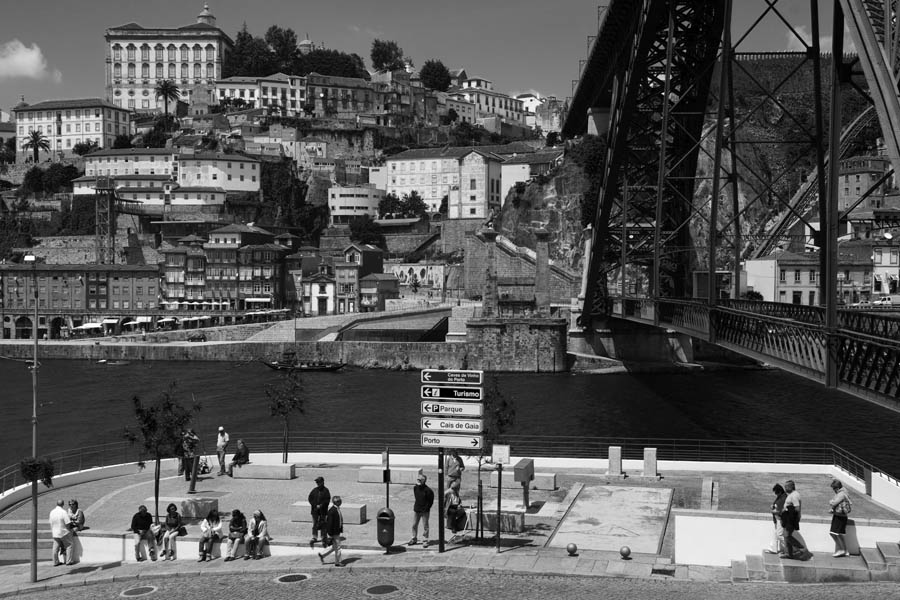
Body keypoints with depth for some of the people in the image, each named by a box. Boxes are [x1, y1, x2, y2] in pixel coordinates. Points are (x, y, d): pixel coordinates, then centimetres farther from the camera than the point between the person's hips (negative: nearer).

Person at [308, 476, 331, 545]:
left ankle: (323, 537, 13)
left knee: (322, 524, 5)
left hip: (323, 510, -2)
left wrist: (321, 505, -17)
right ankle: (314, 537, 0)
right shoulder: (314, 490, 5)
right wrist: (315, 505, -7)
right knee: (315, 524, -1)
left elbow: (327, 500, -9)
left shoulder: (325, 490, -4)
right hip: (315, 510, 2)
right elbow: (310, 498, 4)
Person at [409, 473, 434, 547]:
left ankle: (425, 541, 10)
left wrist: (426, 508, -13)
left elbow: (430, 501, -11)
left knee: (425, 526, 2)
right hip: (416, 509, 6)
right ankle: (414, 539, 25)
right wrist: (415, 505, 9)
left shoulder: (427, 490, -17)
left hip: (425, 511, -6)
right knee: (414, 525, 11)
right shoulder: (415, 488, 0)